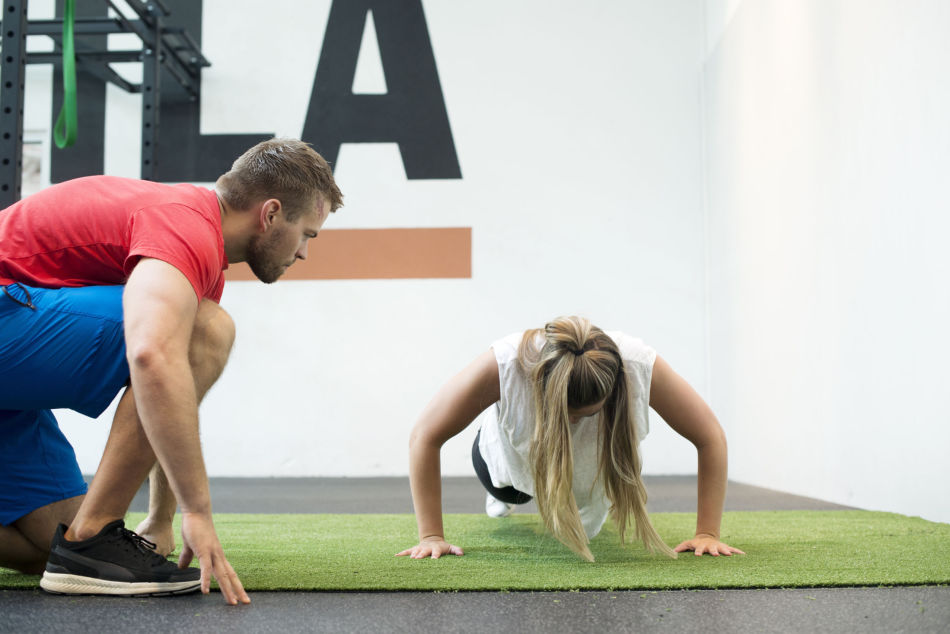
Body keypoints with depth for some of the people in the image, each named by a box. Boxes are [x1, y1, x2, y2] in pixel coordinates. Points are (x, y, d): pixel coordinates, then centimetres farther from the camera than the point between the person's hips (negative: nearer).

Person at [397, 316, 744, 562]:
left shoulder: (641, 366, -42)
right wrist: (431, 535, -36)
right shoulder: (503, 365, -45)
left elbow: (710, 437, -29)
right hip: (514, 459, -1)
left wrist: (707, 533, -30)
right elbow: (425, 436, -36)